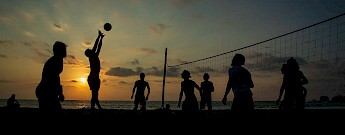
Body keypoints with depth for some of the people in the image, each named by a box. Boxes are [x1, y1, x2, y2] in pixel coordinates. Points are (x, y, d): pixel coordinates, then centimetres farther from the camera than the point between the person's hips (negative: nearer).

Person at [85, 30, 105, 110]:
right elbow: (95, 46, -5)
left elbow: (98, 47, 23)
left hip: (95, 78, 9)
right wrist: (99, 36, 1)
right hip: (93, 78, -9)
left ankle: (99, 108, 13)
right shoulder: (91, 57, -2)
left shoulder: (95, 57, 19)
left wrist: (101, 38, 26)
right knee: (94, 94, -12)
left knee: (95, 94, 10)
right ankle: (92, 108, -14)